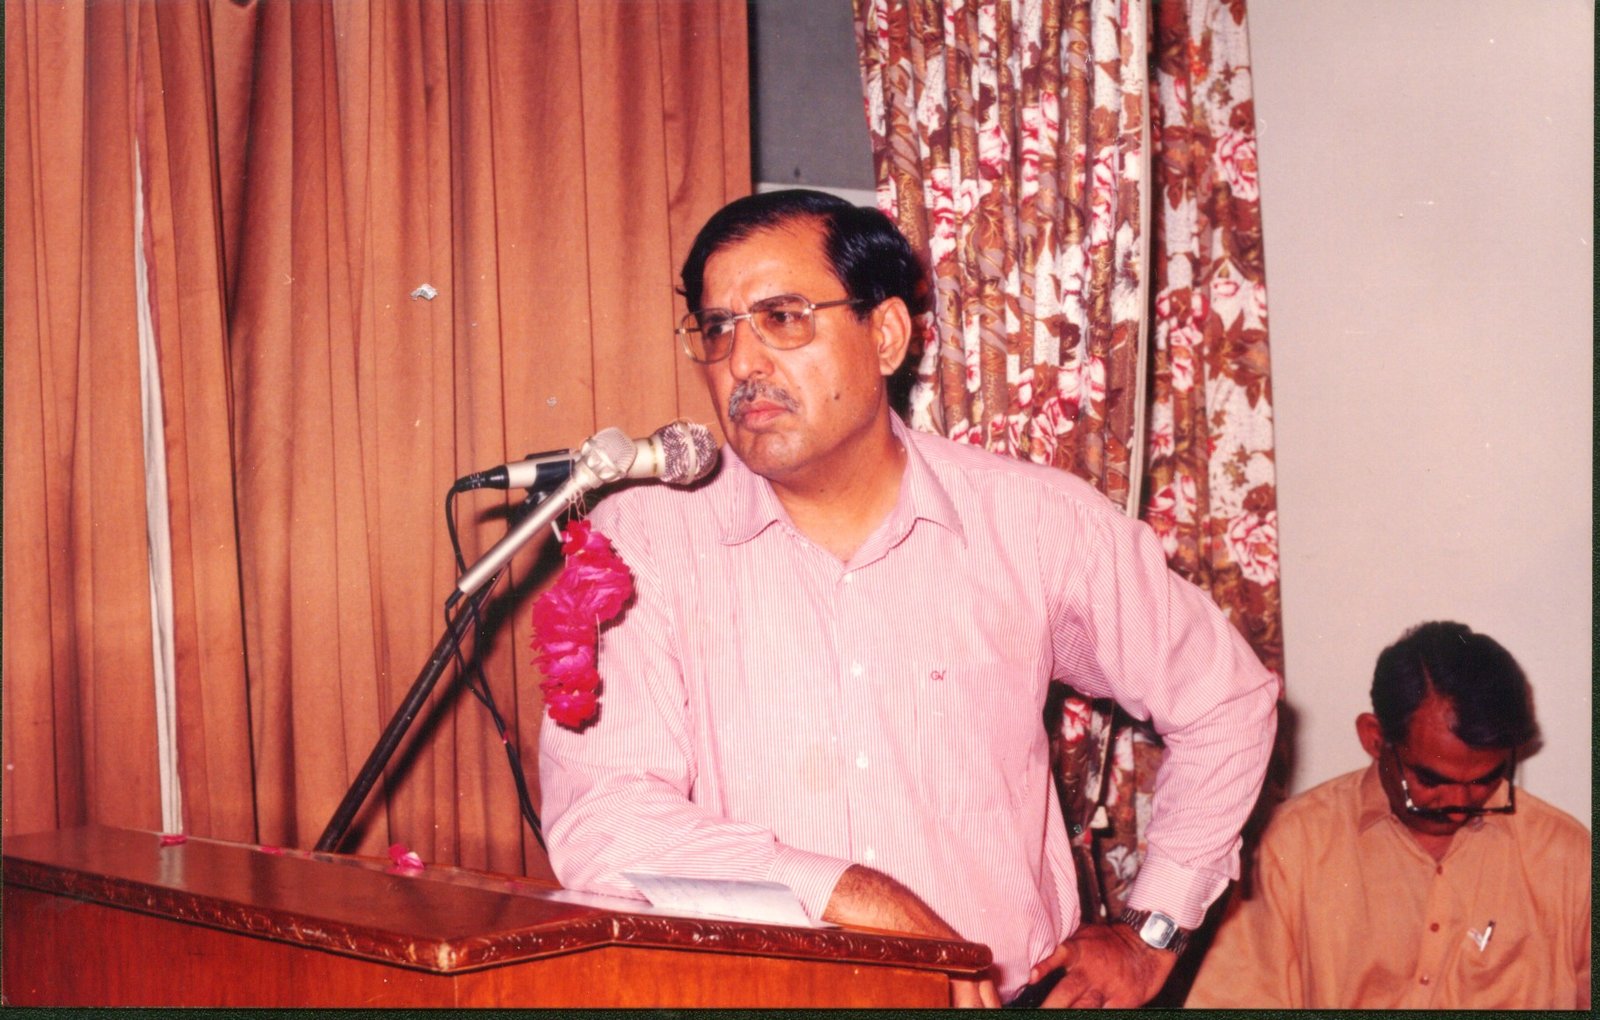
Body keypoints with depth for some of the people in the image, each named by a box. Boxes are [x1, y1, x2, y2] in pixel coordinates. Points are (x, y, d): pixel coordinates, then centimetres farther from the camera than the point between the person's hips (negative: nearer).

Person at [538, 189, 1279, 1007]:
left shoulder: (1038, 524, 6)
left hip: (1006, 996, 1)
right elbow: (594, 818, -10)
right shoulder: (641, 538, 0)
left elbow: (1227, 697, 19)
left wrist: (1149, 937, 13)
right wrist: (851, 898, -17)